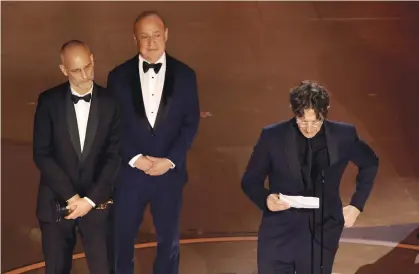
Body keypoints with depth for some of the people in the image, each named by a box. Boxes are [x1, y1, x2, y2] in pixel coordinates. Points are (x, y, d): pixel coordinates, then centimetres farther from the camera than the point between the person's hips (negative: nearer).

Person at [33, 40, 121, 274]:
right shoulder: (49, 101, -4)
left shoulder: (110, 102, -3)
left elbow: (115, 155, -4)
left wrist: (90, 199, -10)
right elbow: (42, 154, -6)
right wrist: (70, 196, -11)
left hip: (97, 202, 0)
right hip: (56, 202, 0)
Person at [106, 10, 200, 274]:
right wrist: (135, 159, -13)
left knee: (169, 237, 14)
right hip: (129, 172, 0)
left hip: (170, 172, 1)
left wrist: (169, 160, -11)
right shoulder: (119, 76, -3)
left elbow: (191, 123, -1)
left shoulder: (185, 75, -1)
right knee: (122, 237, 11)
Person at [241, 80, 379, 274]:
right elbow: (250, 181, 0)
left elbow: (370, 164, 14)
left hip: (322, 237, 1)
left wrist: (356, 205, 9)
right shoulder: (272, 137, -9)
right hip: (279, 237, -1)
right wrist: (266, 199, -21)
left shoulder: (343, 135, -5)